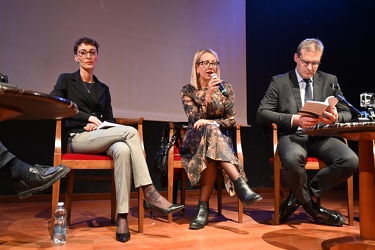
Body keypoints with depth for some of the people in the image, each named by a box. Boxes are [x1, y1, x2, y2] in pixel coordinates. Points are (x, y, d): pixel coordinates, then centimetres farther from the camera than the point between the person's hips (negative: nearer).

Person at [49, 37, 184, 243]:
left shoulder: (103, 89, 23)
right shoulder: (66, 80, 12)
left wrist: (98, 124, -5)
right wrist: (88, 117, -13)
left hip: (100, 139, 4)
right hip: (78, 138, -4)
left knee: (122, 150, -36)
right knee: (130, 131, -31)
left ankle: (122, 216, -36)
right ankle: (149, 194, -35)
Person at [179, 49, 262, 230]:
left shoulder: (226, 88, 9)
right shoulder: (188, 90, 4)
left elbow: (231, 121, 3)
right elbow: (195, 120, -10)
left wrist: (211, 123, -17)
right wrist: (208, 94, -20)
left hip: (221, 138, 2)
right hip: (196, 141, -1)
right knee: (210, 131, -38)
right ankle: (240, 185, -45)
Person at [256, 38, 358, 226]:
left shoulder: (330, 81, 15)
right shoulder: (279, 81, 7)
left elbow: (346, 114, 14)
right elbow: (262, 114, -3)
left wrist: (336, 118, -13)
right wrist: (294, 119, -18)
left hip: (321, 136, 3)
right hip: (292, 136, -3)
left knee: (351, 161, -26)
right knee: (293, 159, -38)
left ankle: (298, 197, -5)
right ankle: (312, 206, -5)